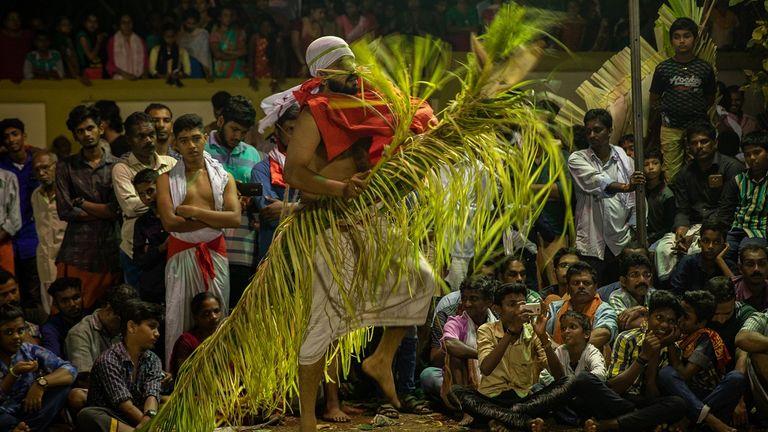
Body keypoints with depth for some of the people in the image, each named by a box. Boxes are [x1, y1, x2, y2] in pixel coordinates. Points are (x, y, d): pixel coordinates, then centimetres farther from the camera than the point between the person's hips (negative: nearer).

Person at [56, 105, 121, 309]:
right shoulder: (66, 167, 9)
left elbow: (119, 210, -3)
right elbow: (65, 212, 0)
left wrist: (82, 203, -1)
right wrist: (103, 212, -3)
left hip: (110, 250, 0)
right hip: (77, 252, 0)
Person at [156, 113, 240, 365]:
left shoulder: (223, 178, 12)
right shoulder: (167, 179, 8)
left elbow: (235, 219, -3)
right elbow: (169, 222, -7)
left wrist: (193, 212, -7)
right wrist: (215, 218, -6)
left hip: (215, 254, 1)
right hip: (181, 255, -1)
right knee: (179, 319, -5)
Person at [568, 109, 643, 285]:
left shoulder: (625, 159, 9)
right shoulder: (577, 159, 2)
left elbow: (634, 199, 8)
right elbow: (596, 181, -17)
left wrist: (635, 233, 0)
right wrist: (625, 187, -33)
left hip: (622, 243, 2)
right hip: (592, 244, -2)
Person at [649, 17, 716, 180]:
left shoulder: (705, 68, 3)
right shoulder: (663, 69, 2)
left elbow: (710, 99, 15)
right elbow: (654, 100, 9)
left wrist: (697, 112, 7)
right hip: (671, 129, 0)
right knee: (672, 172, -1)